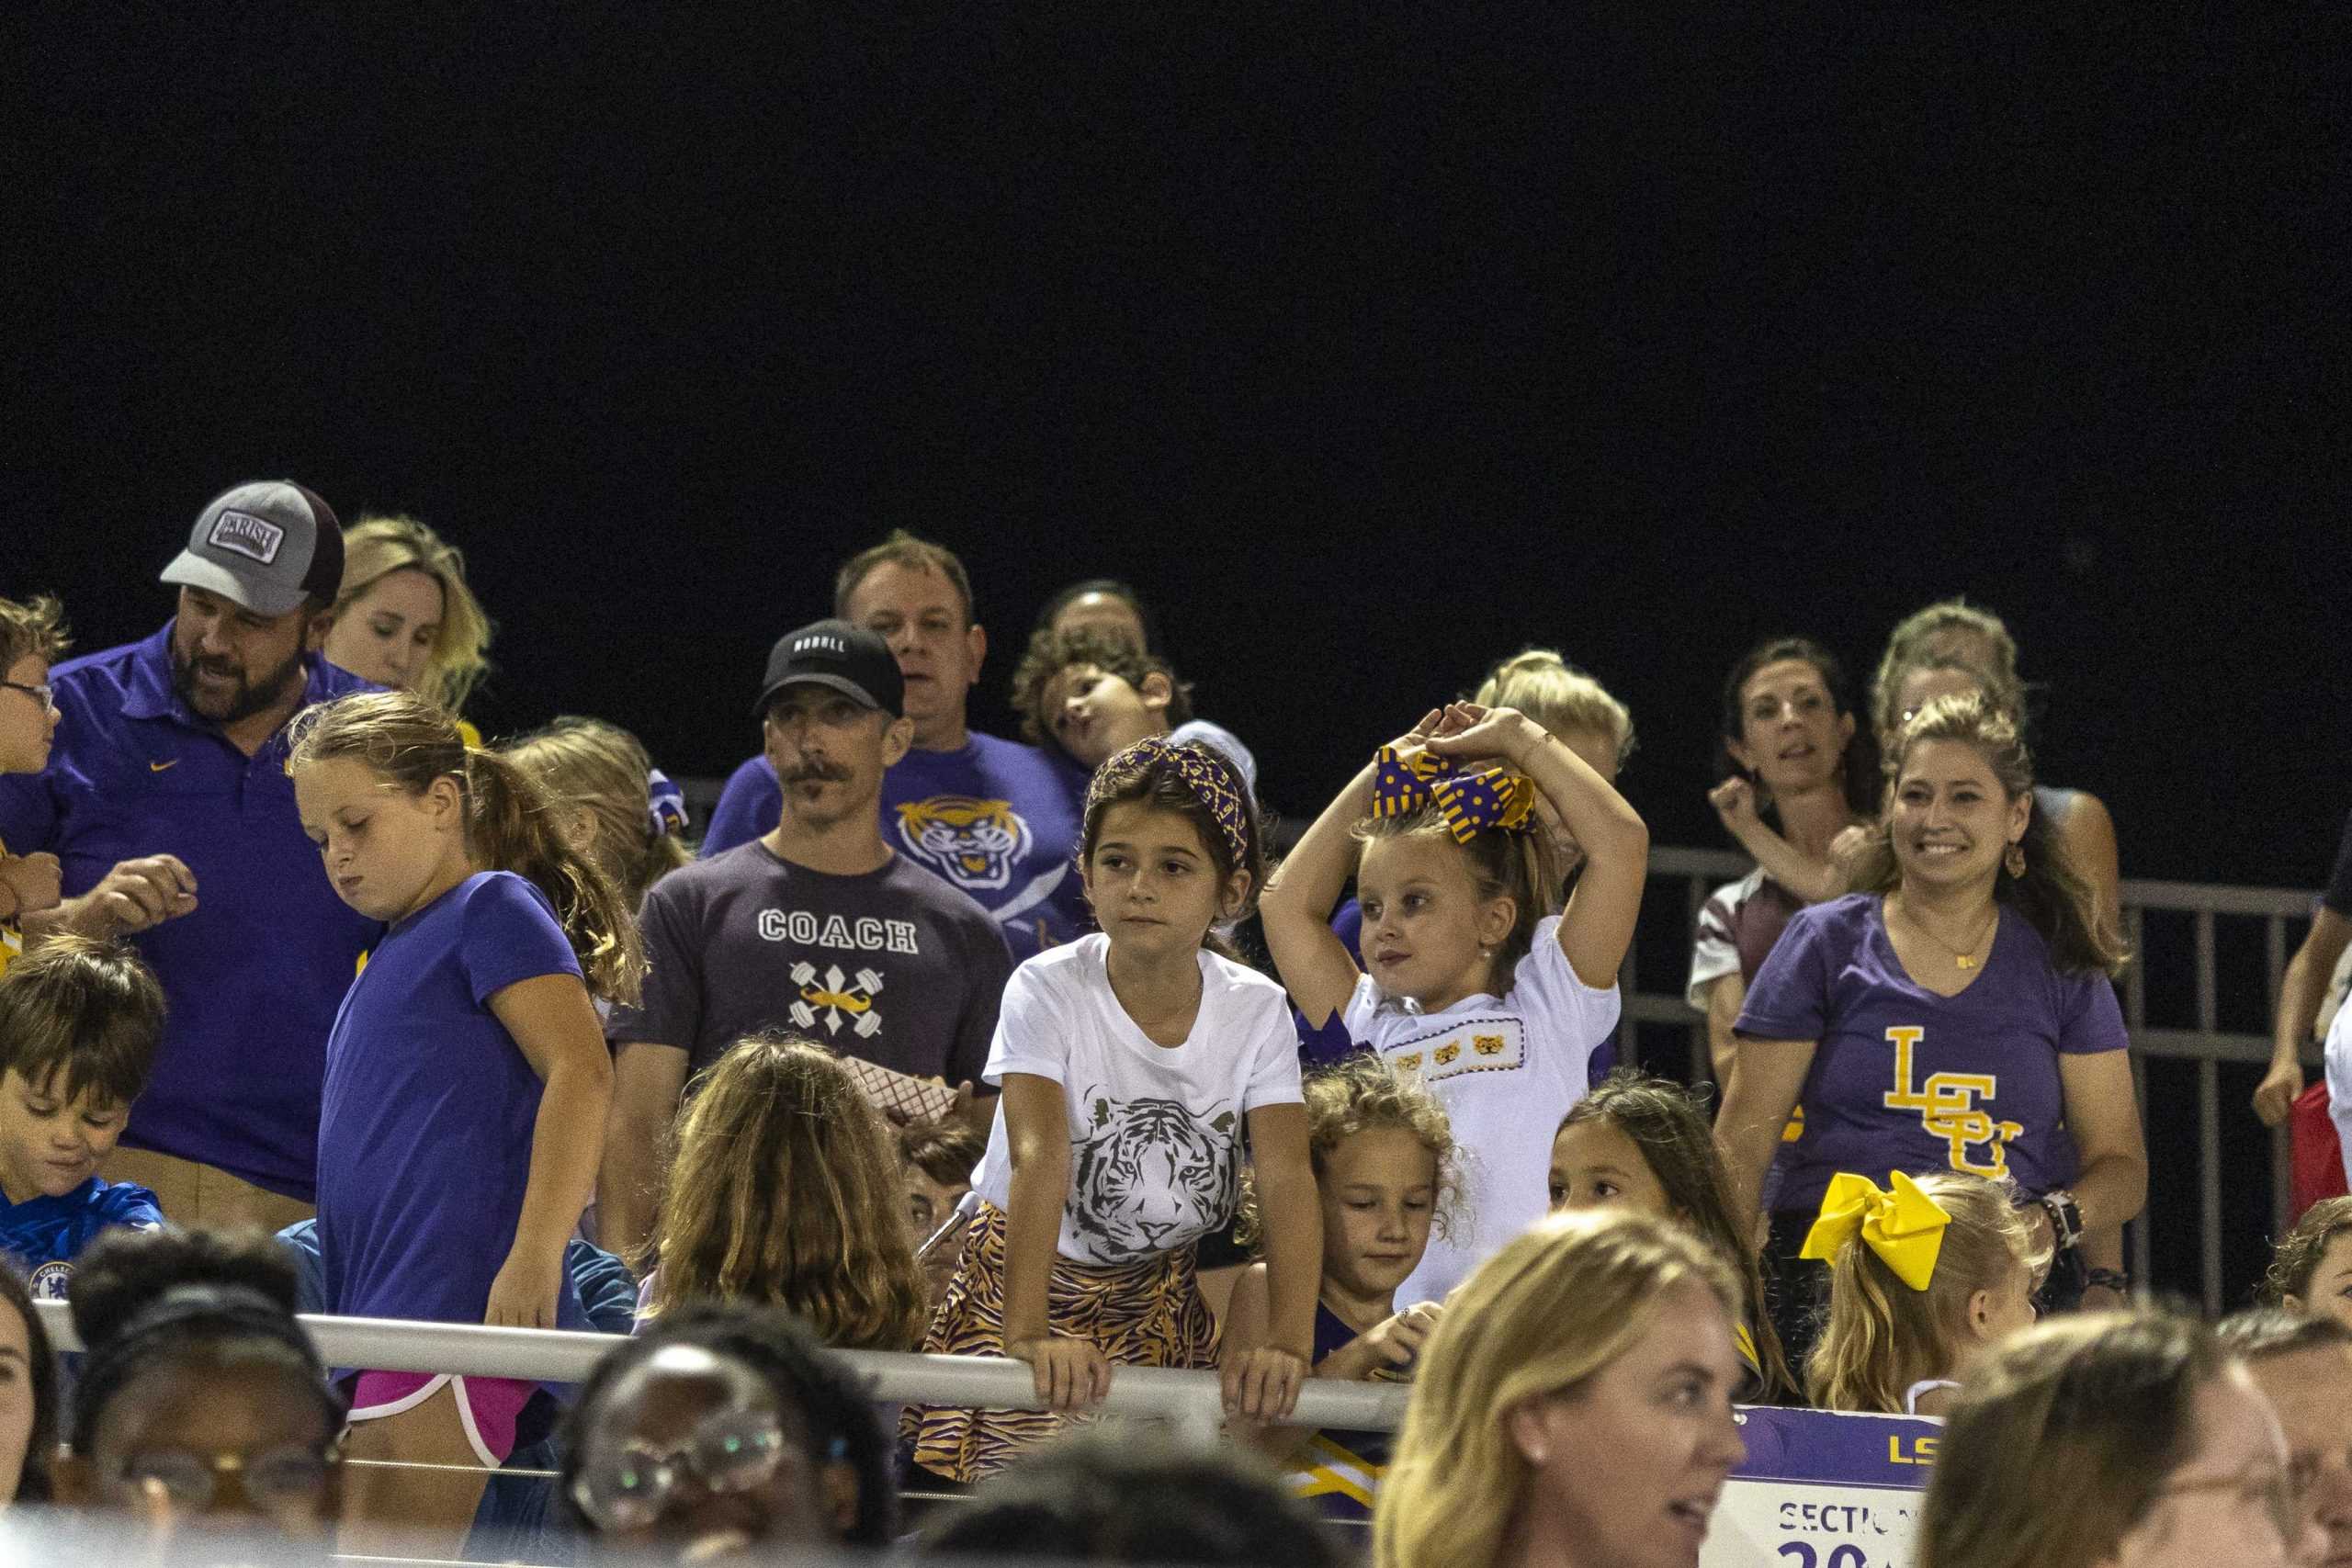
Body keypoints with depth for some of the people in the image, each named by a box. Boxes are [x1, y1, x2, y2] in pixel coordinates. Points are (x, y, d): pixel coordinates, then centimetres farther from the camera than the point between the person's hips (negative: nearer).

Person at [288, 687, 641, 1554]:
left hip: (454, 1304, -9)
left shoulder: (495, 908, -2)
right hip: (380, 1312, 9)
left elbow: (581, 1073, -14)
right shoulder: (397, 949, 25)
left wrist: (534, 1258, -23)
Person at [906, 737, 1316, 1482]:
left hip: (1157, 1301, 3)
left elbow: (1286, 1178, -19)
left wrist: (1288, 1343, -35)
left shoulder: (1255, 1012, -9)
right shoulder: (1049, 990, -18)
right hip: (1031, 1274, -3)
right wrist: (1028, 1335, -44)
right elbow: (1039, 1156, -31)